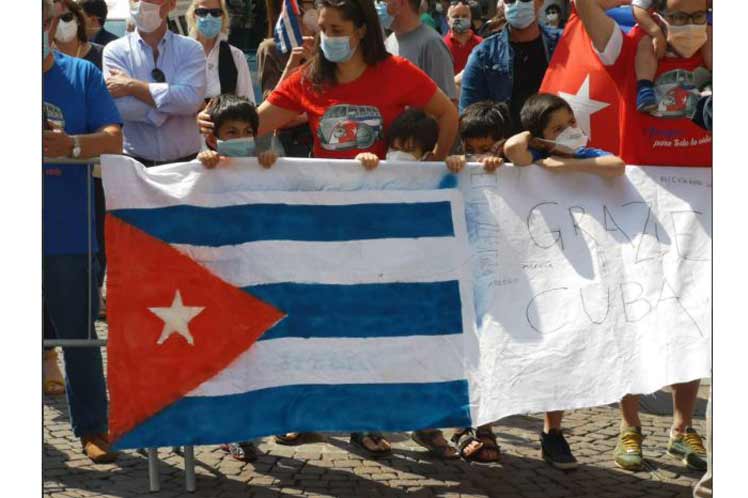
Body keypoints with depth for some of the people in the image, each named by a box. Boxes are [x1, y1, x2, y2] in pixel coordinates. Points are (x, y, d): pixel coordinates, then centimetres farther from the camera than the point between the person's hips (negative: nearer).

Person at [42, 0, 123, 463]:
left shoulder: (83, 74, 6)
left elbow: (114, 140, -3)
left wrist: (71, 144, -22)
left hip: (69, 232, -1)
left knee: (79, 335, 6)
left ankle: (93, 428, 15)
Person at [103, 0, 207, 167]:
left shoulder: (190, 48, 4)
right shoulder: (115, 50, 3)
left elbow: (191, 99, -14)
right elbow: (122, 108, -11)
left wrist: (131, 86, -11)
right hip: (134, 163, 0)